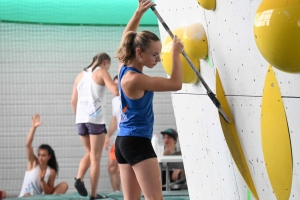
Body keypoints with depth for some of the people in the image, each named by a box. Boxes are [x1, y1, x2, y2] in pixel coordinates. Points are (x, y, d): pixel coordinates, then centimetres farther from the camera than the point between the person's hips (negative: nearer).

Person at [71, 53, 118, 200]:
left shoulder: (80, 75, 18)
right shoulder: (102, 72, 1)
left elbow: (73, 101, 17)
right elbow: (116, 91, -13)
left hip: (81, 119, 5)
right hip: (96, 119, -5)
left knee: (89, 153, 21)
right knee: (95, 158, 2)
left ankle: (79, 178, -3)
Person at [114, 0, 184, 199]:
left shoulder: (125, 67, 4)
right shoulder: (134, 79, -21)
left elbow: (127, 36, 23)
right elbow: (175, 84, -19)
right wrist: (176, 54, -10)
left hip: (124, 141, 10)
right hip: (138, 143, -10)